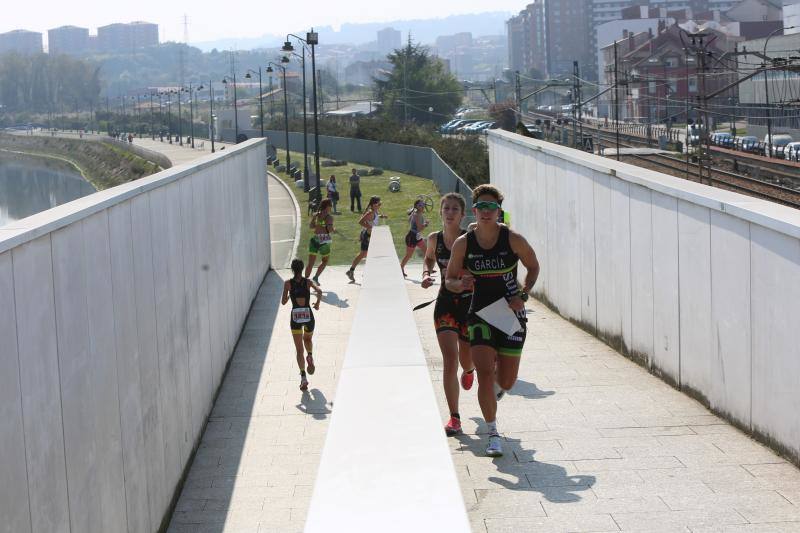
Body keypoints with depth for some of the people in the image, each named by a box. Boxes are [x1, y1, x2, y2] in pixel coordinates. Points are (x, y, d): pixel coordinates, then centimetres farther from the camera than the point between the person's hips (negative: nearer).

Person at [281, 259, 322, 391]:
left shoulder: (288, 283, -2)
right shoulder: (308, 282, 0)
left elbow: (283, 302, -3)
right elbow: (319, 292, -15)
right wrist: (317, 303, 2)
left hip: (295, 317, -1)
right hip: (308, 315, 1)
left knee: (299, 349, 3)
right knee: (308, 339, 32)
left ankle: (303, 377, -8)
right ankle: (310, 356, 5)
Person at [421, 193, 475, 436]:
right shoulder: (434, 239, -1)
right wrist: (427, 274, 1)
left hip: (471, 302, -1)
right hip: (445, 304, 1)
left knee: (466, 360, 13)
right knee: (449, 359, -11)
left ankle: (469, 370, 54)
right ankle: (454, 418, -5)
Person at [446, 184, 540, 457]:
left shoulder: (513, 239, -9)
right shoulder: (463, 243, -5)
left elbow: (533, 267, 6)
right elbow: (450, 280, 5)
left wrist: (523, 295, -8)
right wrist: (461, 284, -19)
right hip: (480, 314, 0)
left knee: (506, 382, 6)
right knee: (484, 373, -14)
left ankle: (496, 387, 46)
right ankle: (493, 434, 0)